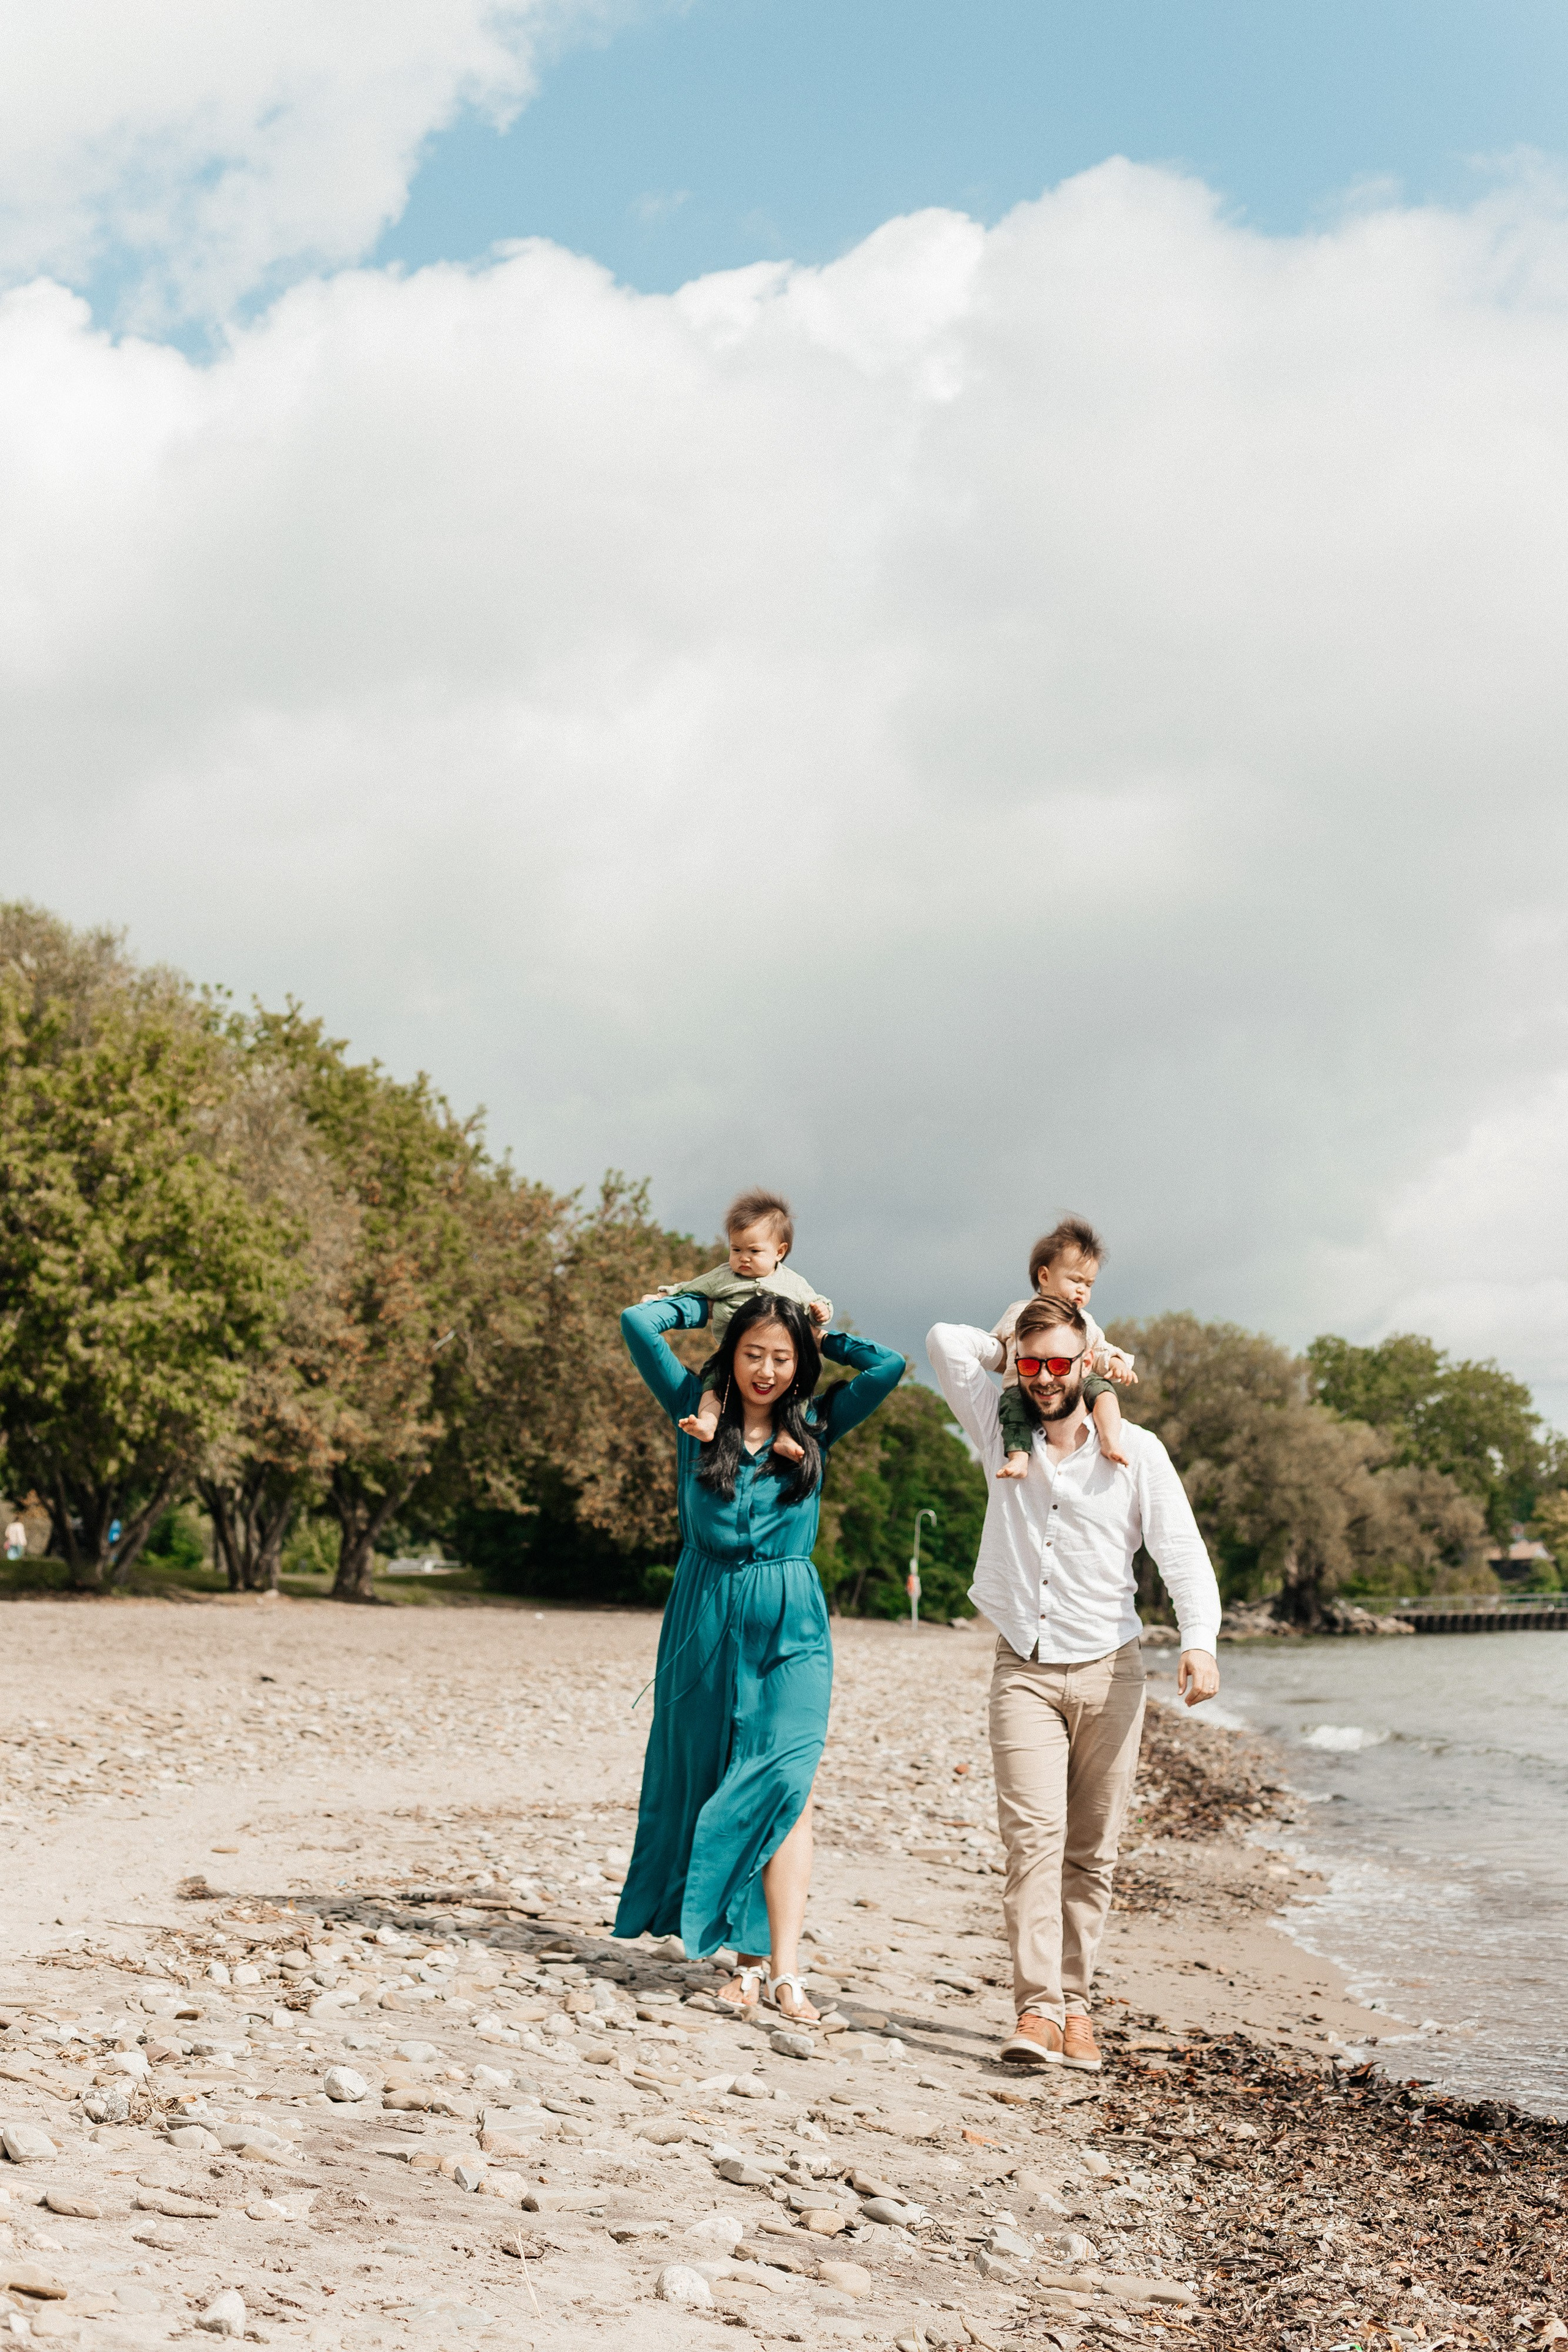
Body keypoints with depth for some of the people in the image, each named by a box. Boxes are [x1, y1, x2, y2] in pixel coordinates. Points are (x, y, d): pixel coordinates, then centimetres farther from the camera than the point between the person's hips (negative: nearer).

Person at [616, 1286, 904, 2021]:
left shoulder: (815, 1427, 7)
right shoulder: (696, 1409, 5)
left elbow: (889, 1366, -1)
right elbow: (638, 1323, -2)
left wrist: (822, 1335, 11)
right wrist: (708, 1303, 11)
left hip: (790, 1627, -1)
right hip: (705, 1621, 1)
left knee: (783, 1785, -11)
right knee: (704, 1784, 4)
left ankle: (783, 1967, -16)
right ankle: (744, 1956, 12)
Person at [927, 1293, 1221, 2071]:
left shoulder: (1135, 1452, 1)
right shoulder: (1000, 1433, 7)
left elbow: (1182, 1552, -6)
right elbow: (947, 1341, 6)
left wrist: (1199, 1642, -21)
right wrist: (1016, 1349, 11)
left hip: (1108, 1671, 0)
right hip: (1024, 1671, 0)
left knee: (1092, 1851, 2)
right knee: (1033, 1834, -14)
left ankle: (1074, 2004, 11)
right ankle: (1037, 2010, -19)